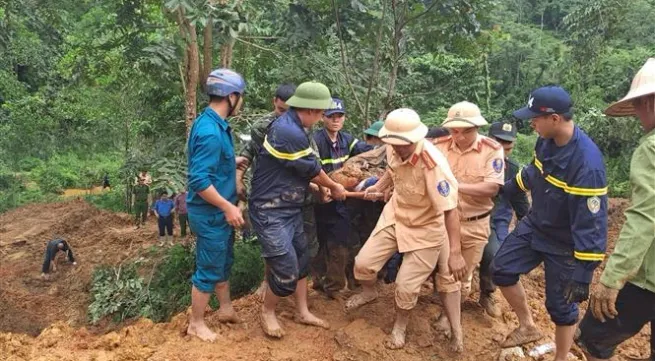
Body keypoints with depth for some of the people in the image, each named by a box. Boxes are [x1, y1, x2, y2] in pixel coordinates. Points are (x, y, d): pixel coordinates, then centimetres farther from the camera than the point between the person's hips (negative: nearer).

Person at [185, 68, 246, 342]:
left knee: (223, 263, 23)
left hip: (219, 211, 10)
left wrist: (239, 162, 24)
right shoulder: (210, 131, -26)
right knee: (209, 270, 5)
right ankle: (196, 324, 24)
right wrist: (228, 207, -23)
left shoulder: (216, 124, 6)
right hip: (211, 214, -10)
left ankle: (226, 310, 41)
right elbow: (199, 180, -28)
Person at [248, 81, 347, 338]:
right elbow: (312, 170, -14)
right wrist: (335, 187, 2)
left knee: (301, 259, 16)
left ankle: (303, 313, 31)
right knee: (286, 269, -4)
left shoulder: (289, 125, 7)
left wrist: (322, 188, 12)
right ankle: (267, 312, 22)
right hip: (271, 212, -10)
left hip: (289, 208, 10)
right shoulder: (290, 133, -27)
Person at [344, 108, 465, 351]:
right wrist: (379, 186, -3)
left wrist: (456, 254, -33)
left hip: (425, 230, -6)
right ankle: (369, 293, 41)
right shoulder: (395, 149, -14)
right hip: (394, 217, 6)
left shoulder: (433, 165, -36)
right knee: (363, 263, 5)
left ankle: (400, 325, 33)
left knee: (406, 286, 0)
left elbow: (450, 210, -33)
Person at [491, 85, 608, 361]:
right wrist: (510, 188, 27)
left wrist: (583, 272, -27)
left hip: (564, 245, -7)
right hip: (534, 225, 8)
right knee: (502, 270, 12)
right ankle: (528, 327, 31)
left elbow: (591, 222, -30)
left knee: (560, 306, 6)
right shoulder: (547, 140, -10)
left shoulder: (587, 162, -34)